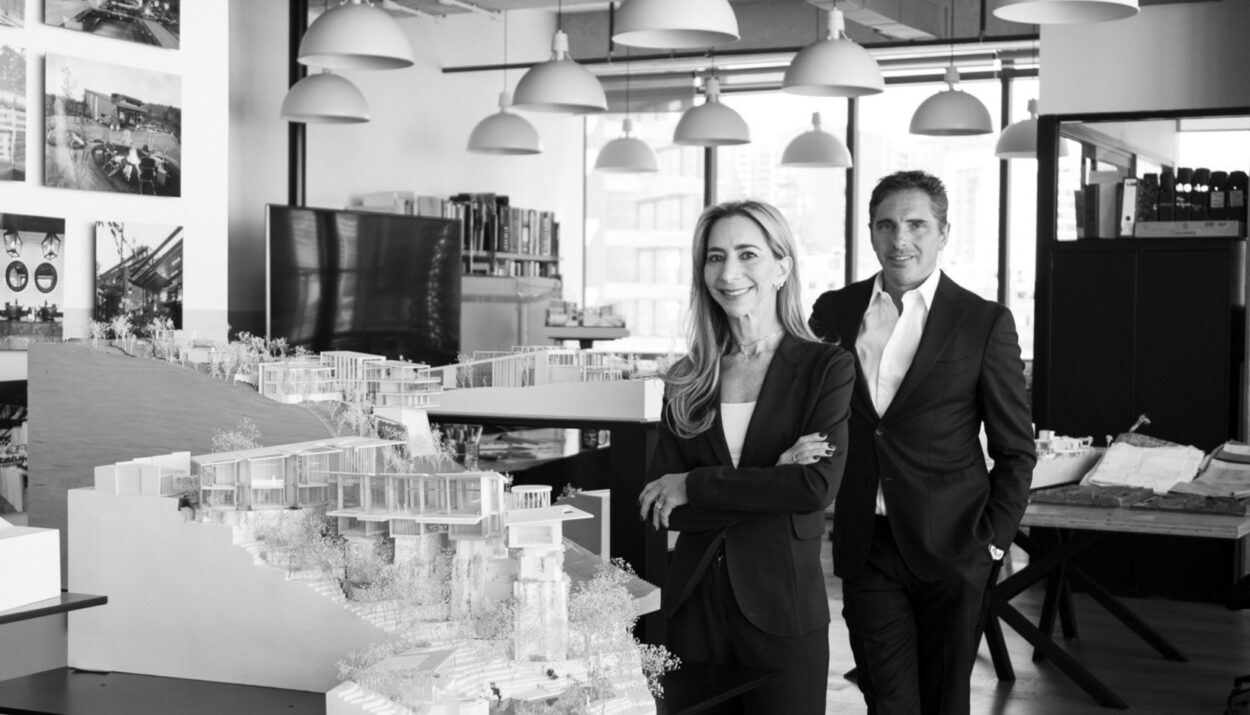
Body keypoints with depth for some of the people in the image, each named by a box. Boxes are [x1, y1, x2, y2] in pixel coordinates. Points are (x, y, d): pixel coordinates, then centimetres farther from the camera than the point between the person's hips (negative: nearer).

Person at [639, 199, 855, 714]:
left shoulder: (827, 368, -3)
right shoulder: (687, 380, 6)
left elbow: (817, 486, -16)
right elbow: (656, 507, -1)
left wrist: (693, 486, -11)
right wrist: (769, 481, -13)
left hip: (783, 607, -3)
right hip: (693, 602, 3)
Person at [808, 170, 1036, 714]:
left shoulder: (985, 323, -4)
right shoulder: (834, 312, 5)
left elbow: (1016, 450, 0)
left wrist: (991, 540, -5)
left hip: (950, 548, -2)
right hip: (865, 547, 2)